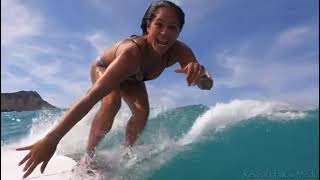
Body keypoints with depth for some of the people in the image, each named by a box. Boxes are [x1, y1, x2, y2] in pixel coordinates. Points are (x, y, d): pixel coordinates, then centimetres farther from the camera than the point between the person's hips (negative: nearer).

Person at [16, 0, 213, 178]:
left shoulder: (179, 51, -30)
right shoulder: (131, 53, -47)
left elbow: (208, 84, -33)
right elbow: (92, 96, -52)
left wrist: (200, 73, -59)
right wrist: (52, 139, -55)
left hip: (131, 77, 5)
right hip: (104, 69, -4)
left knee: (142, 111, -17)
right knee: (112, 102, -32)